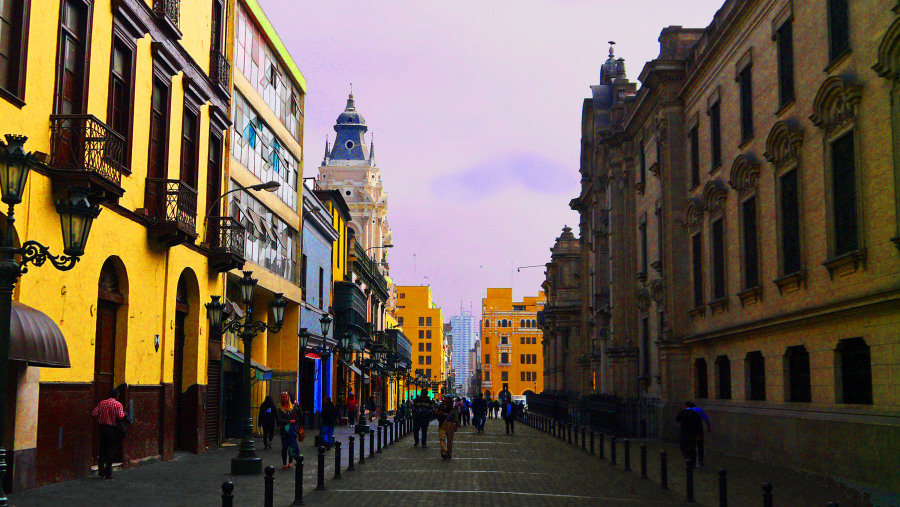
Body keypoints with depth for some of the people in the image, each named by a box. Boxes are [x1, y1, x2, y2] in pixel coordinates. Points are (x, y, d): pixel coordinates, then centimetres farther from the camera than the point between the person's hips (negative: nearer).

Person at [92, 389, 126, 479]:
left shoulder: (101, 403, 5)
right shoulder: (118, 404, -7)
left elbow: (93, 414, -1)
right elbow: (120, 417, -20)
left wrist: (101, 415, 16)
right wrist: (124, 414, 1)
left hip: (102, 428, 4)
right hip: (112, 429, -4)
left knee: (102, 449, 16)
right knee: (111, 451, 3)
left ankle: (101, 470, 10)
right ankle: (108, 473, 4)